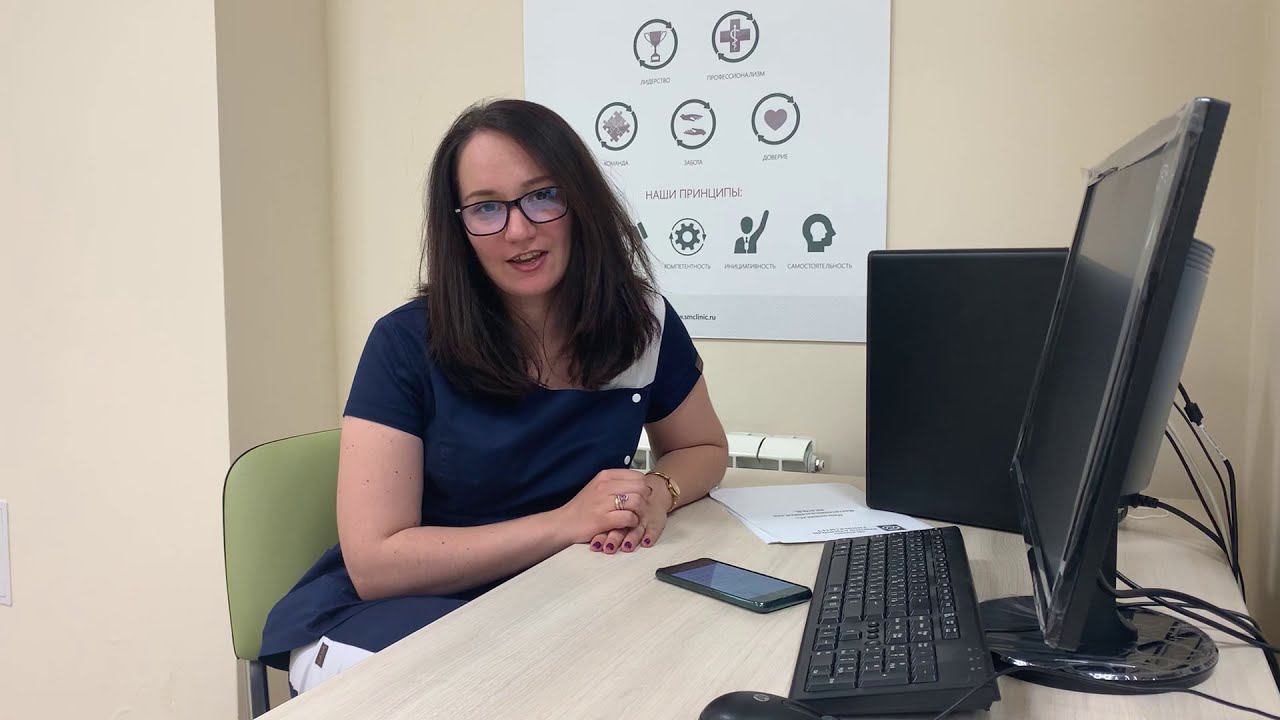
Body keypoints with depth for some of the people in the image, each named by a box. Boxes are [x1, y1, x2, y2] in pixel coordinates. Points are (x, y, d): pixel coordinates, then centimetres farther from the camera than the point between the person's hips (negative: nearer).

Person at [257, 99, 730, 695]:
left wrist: (659, 492, -12)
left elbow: (704, 448, 12)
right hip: (386, 616, -3)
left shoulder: (641, 322, -5)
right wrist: (566, 522, -23)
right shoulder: (407, 344, -13)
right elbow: (376, 561, -17)